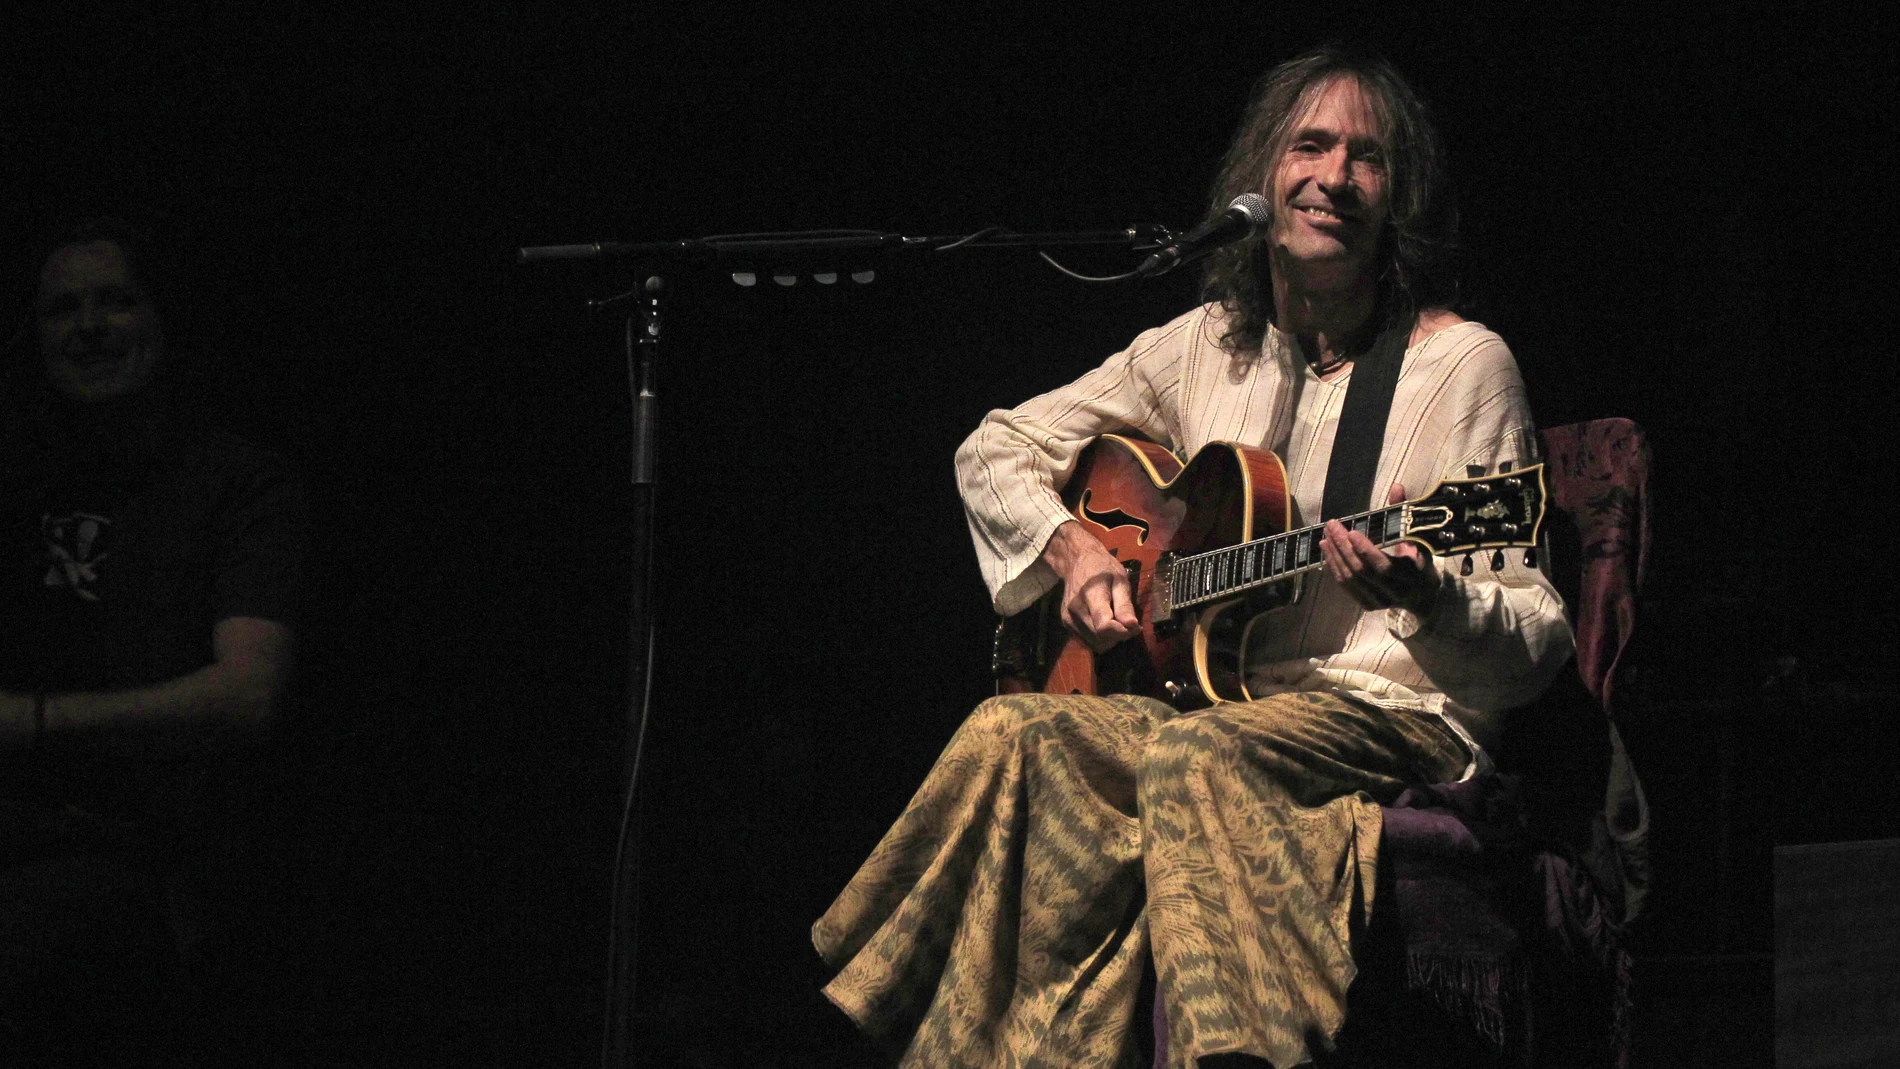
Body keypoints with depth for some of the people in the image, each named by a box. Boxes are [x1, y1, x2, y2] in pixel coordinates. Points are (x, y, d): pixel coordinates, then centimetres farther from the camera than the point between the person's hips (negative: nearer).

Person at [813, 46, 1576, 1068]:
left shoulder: (1459, 362, -1)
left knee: (1193, 752, -37)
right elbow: (996, 449, 23)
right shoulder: (1208, 345, 14)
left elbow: (1538, 642, -6)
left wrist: (1425, 599, -29)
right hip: (1210, 698, 5)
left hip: (1395, 715, -5)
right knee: (1012, 737, -25)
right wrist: (1071, 550, 2)